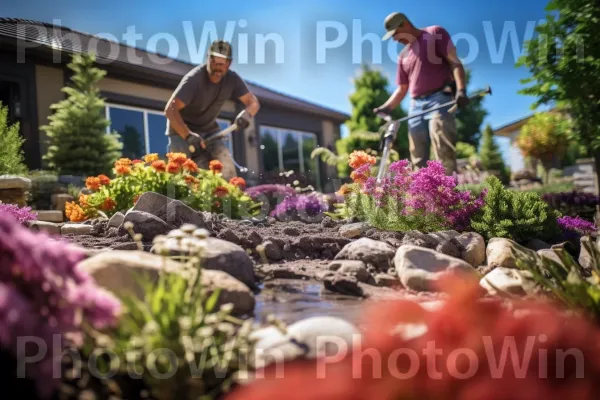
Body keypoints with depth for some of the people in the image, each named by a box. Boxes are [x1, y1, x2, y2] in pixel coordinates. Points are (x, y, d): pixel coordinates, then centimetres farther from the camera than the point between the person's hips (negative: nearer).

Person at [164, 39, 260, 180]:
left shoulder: (232, 79, -12)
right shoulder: (194, 79, -27)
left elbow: (253, 102, -8)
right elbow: (170, 110, -32)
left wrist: (246, 114, -33)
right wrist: (188, 136, -43)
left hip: (208, 129, 4)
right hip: (182, 129, -4)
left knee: (226, 166, -12)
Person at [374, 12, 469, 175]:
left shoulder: (436, 33, 8)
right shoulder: (403, 56, 24)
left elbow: (455, 62, -2)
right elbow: (401, 89, 22)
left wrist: (461, 90, -17)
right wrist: (387, 107, 4)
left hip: (439, 99, -6)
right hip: (416, 105, 6)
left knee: (443, 148, -20)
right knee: (418, 158, 0)